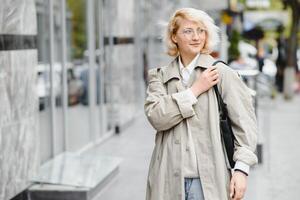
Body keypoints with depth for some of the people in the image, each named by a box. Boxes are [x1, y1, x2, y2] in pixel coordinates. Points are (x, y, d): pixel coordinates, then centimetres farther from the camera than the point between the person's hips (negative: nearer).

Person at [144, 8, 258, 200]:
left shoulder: (222, 74, 1)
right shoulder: (160, 76, 9)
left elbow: (244, 122, -1)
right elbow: (155, 117, -8)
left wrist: (241, 168, -8)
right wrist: (196, 90, -9)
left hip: (209, 179, -2)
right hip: (170, 180, 2)